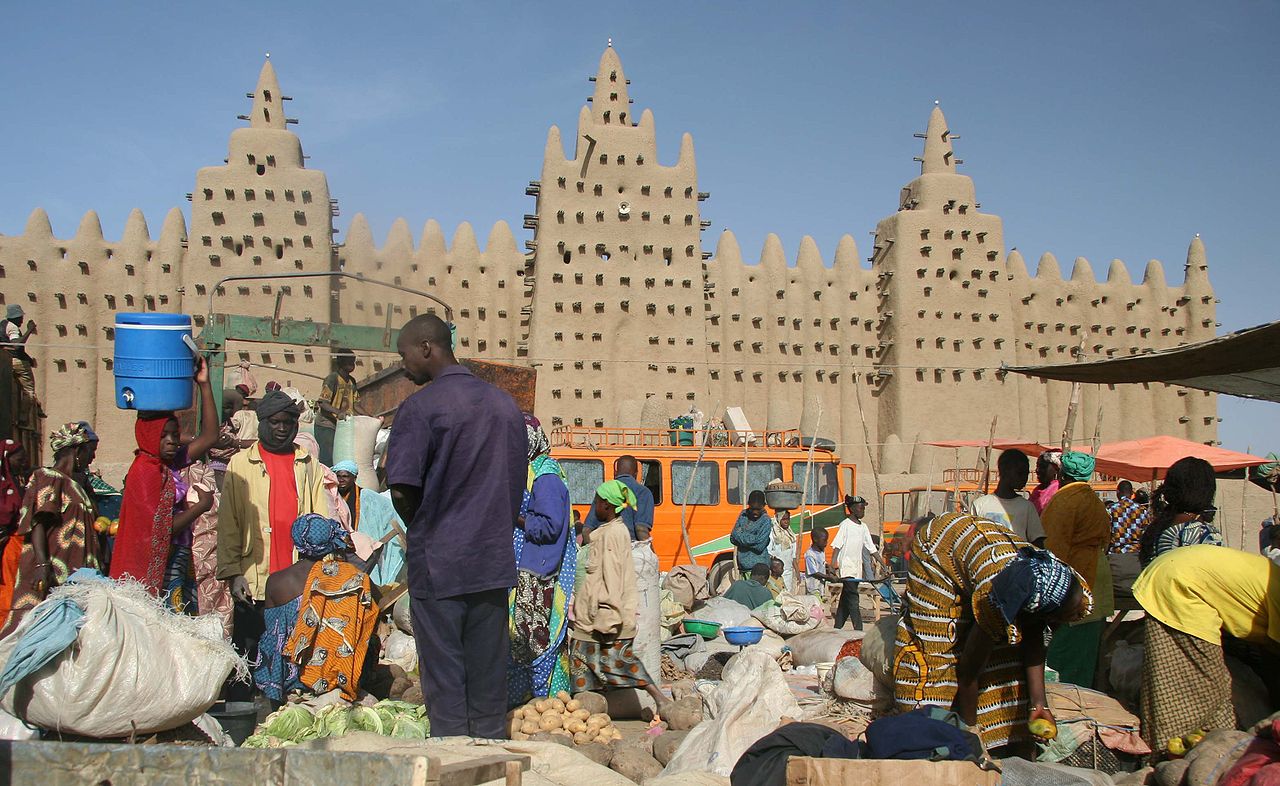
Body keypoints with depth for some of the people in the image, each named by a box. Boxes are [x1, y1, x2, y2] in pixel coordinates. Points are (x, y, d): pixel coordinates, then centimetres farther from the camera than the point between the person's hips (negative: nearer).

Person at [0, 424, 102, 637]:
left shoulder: (75, 486, 24)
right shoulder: (48, 477, -1)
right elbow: (38, 523, -13)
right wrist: (42, 564, -25)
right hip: (49, 572, -8)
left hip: (73, 574, 8)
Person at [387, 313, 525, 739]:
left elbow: (402, 488, -15)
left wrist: (420, 528, 3)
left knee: (445, 676, 4)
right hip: (494, 560, 5)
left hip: (438, 563, -5)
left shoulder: (420, 406, -11)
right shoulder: (505, 404, 9)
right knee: (489, 671, 12)